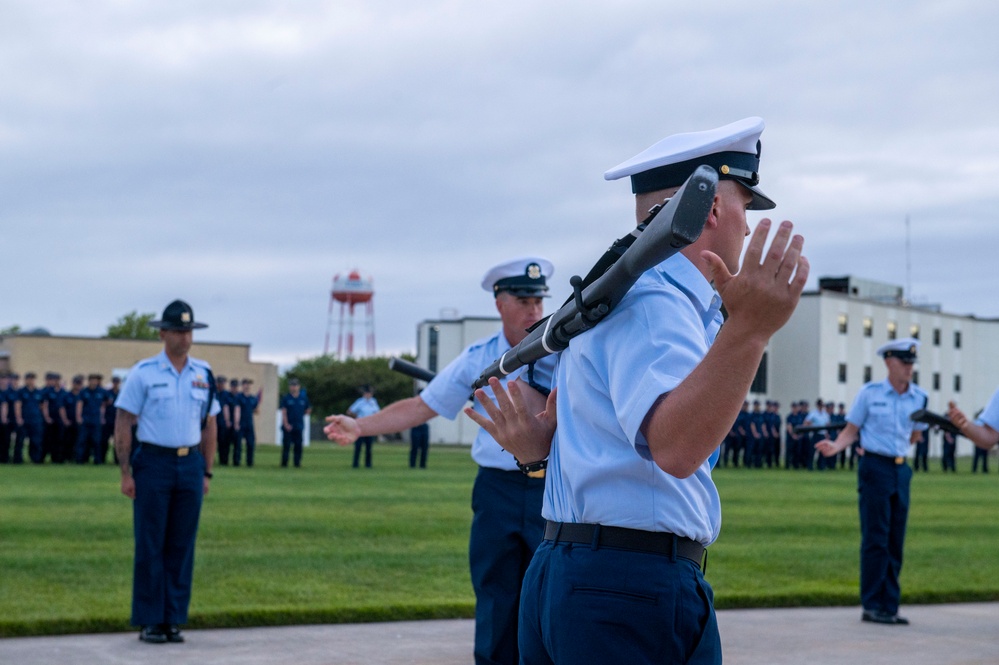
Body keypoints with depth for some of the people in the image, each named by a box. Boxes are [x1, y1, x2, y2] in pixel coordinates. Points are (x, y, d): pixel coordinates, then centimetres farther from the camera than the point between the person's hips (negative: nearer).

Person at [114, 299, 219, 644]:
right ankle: (149, 621, 5)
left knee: (182, 546, 5)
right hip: (152, 463, -3)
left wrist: (207, 472, 9)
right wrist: (126, 474, -8)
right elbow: (123, 425, -3)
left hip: (190, 465, 4)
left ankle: (174, 619, 12)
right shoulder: (143, 373, -3)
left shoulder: (204, 374, 8)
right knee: (150, 546, -1)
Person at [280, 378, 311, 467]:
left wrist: (302, 415, 8)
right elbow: (283, 412, -4)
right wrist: (286, 424, -13)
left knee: (298, 445, 3)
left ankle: (297, 462, 9)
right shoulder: (286, 398, 0)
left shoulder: (304, 398, 7)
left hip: (299, 426, 3)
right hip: (288, 426, -3)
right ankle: (284, 462, 0)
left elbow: (308, 410, 20)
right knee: (286, 445, -4)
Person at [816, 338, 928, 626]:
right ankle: (872, 606, -4)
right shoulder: (870, 392, -4)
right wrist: (835, 447, -20)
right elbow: (851, 430, -3)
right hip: (875, 468, -5)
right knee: (875, 539, -7)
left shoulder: (919, 397, 7)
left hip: (901, 470, 5)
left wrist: (898, 448, 8)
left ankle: (889, 607, 12)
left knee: (895, 542, 7)